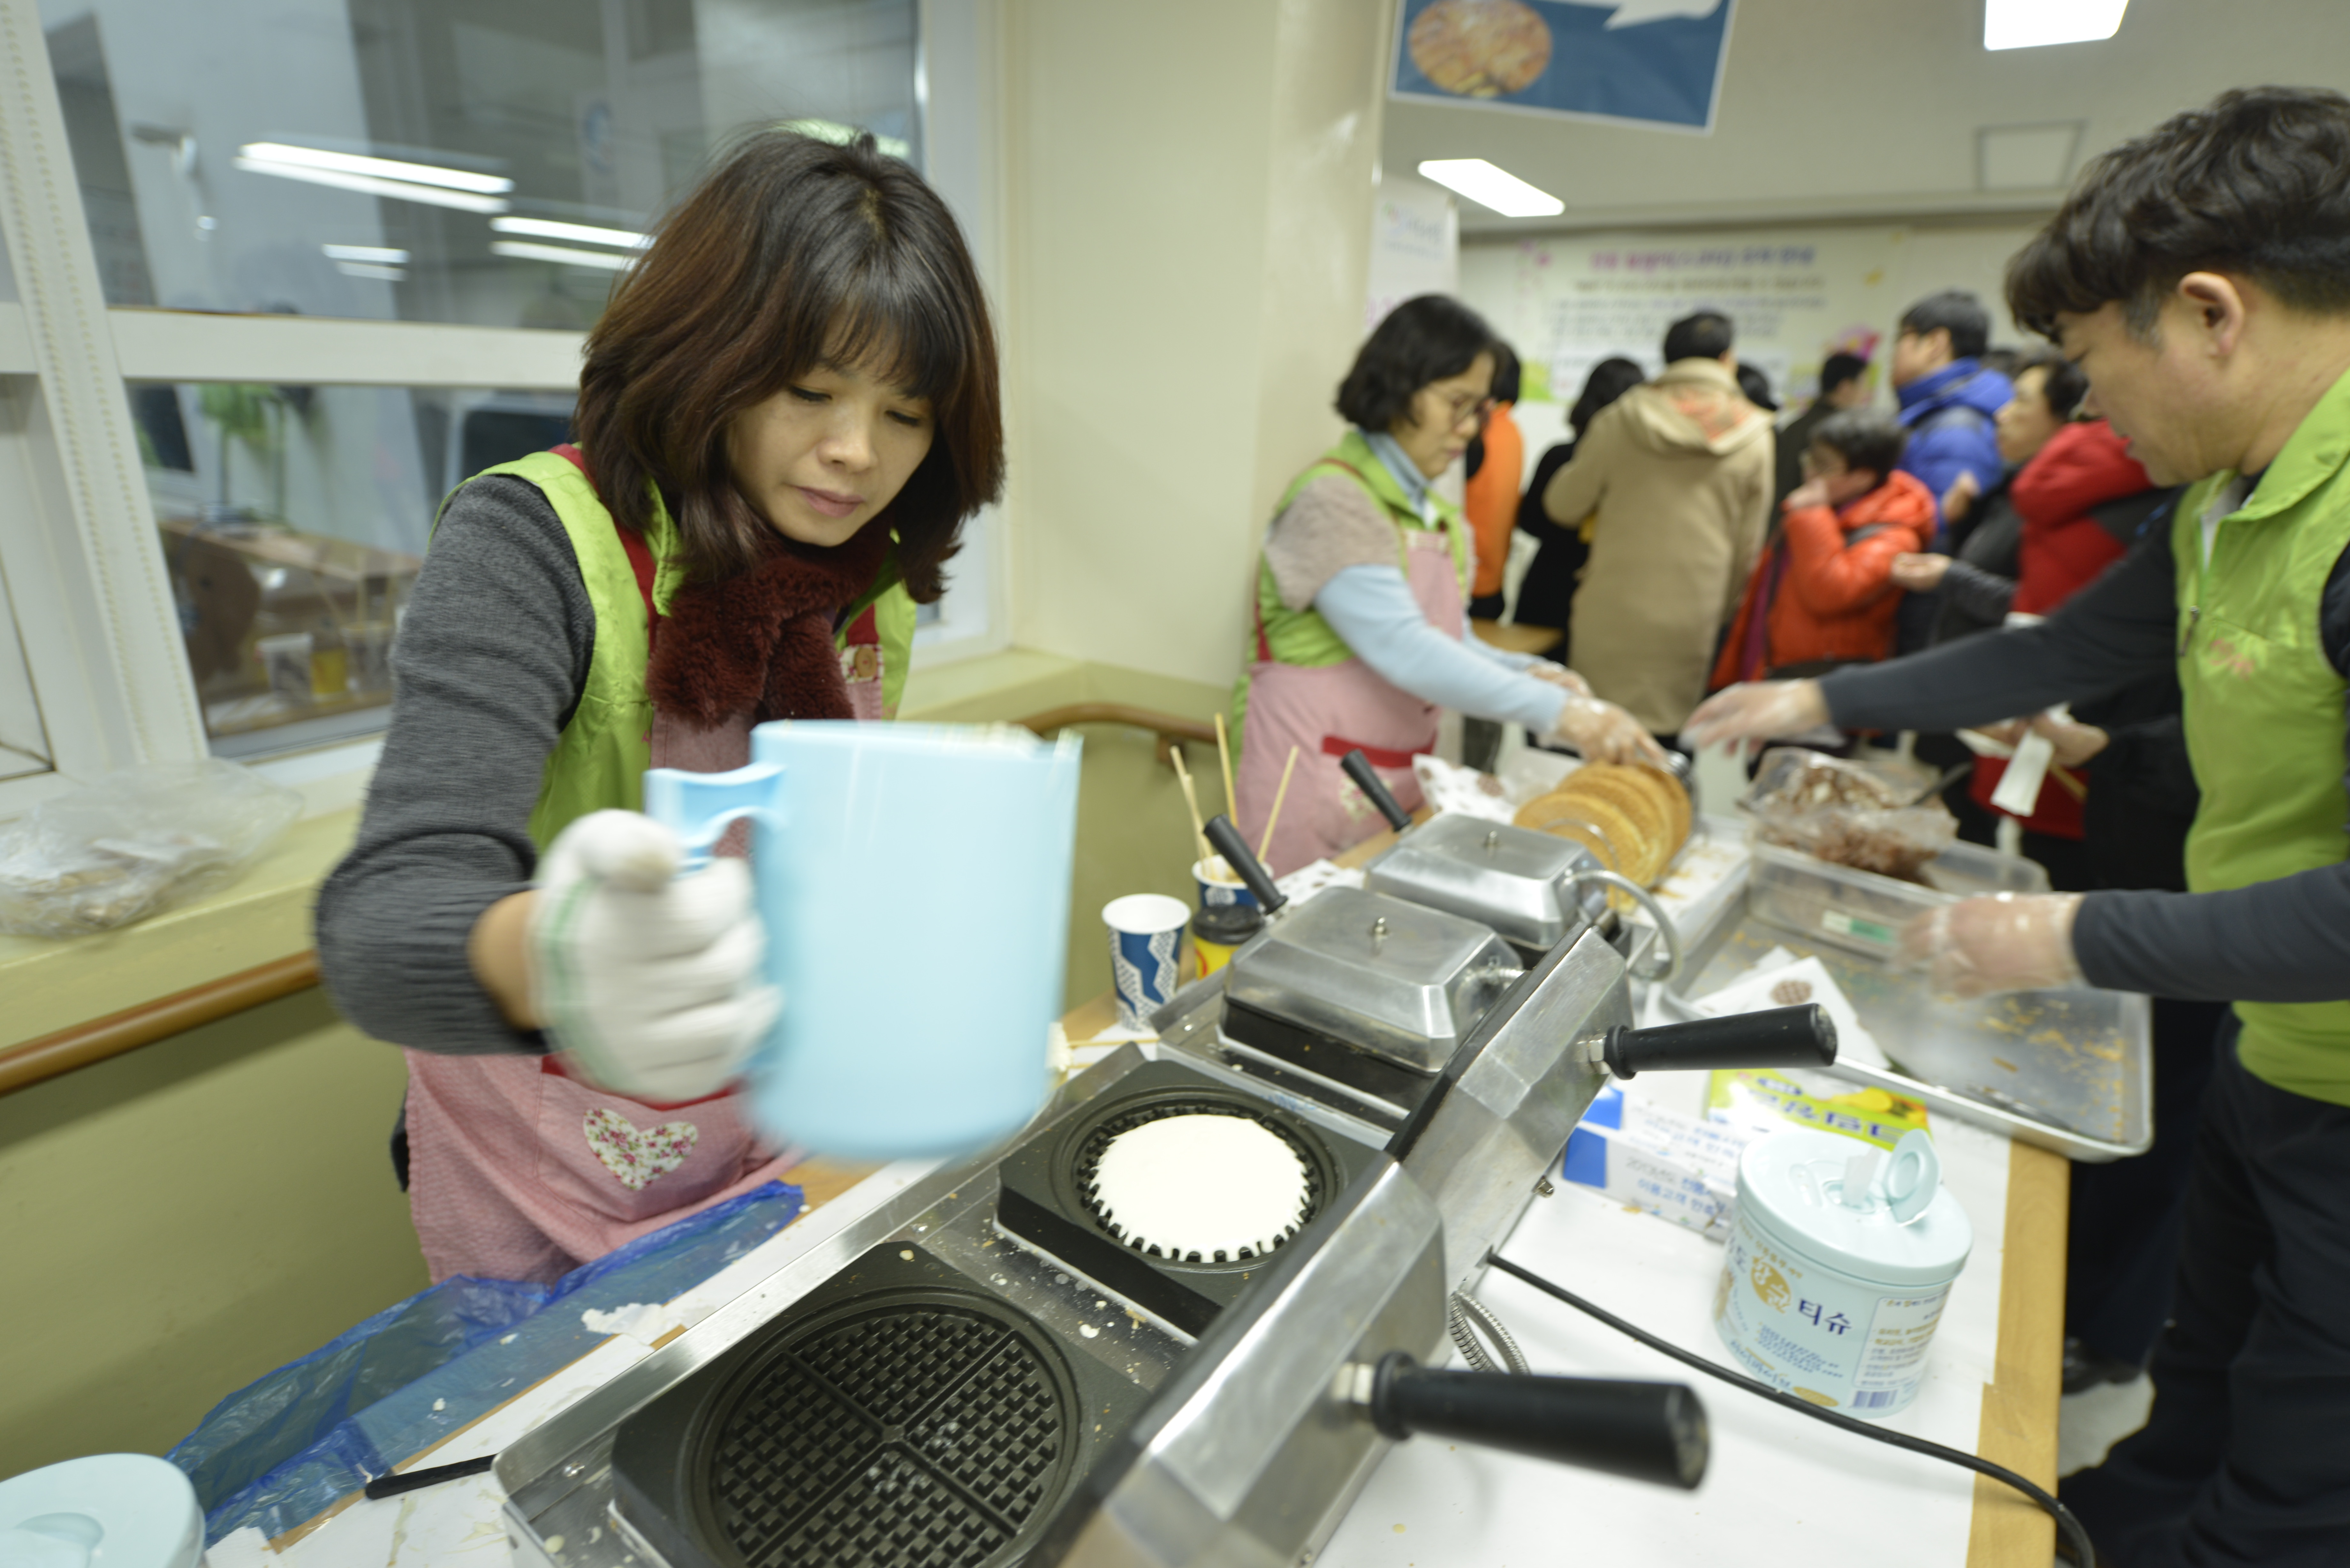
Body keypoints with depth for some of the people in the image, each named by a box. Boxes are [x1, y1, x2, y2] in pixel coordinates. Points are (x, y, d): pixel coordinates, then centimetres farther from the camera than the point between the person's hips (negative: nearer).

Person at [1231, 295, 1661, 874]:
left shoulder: (1438, 515, 11)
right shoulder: (1332, 500, -14)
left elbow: (1448, 644, 15)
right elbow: (1402, 649, -24)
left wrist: (1529, 673, -4)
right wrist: (1557, 710, -26)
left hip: (1401, 777, 7)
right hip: (1315, 777, -7)